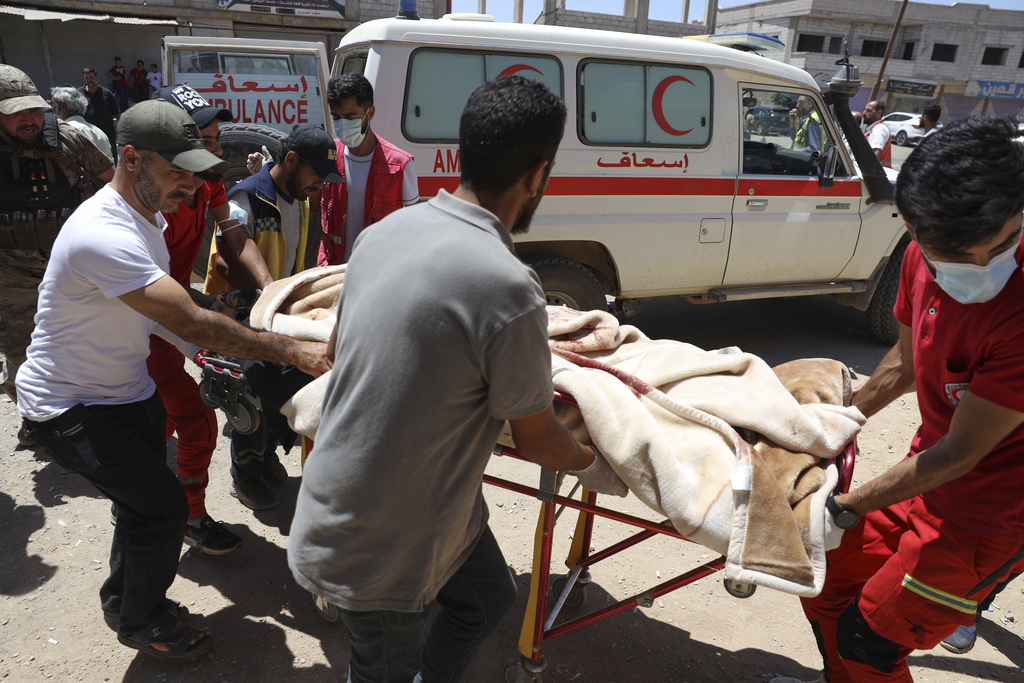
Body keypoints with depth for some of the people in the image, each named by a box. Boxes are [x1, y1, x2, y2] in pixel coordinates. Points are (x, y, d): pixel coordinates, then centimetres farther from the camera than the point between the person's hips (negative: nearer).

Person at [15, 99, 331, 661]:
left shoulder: (146, 213, 1)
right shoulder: (103, 235, -32)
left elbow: (172, 304, 13)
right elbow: (190, 323, -36)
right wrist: (293, 352, -34)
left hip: (127, 389, 9)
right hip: (69, 408, -9)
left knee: (146, 502, 17)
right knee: (162, 505, -6)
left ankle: (123, 602, 43)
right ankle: (142, 623, 21)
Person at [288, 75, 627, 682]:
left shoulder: (385, 231, -4)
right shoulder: (509, 288, -29)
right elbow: (537, 439, -14)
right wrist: (594, 466, 8)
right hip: (381, 547, -8)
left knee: (490, 597, 26)